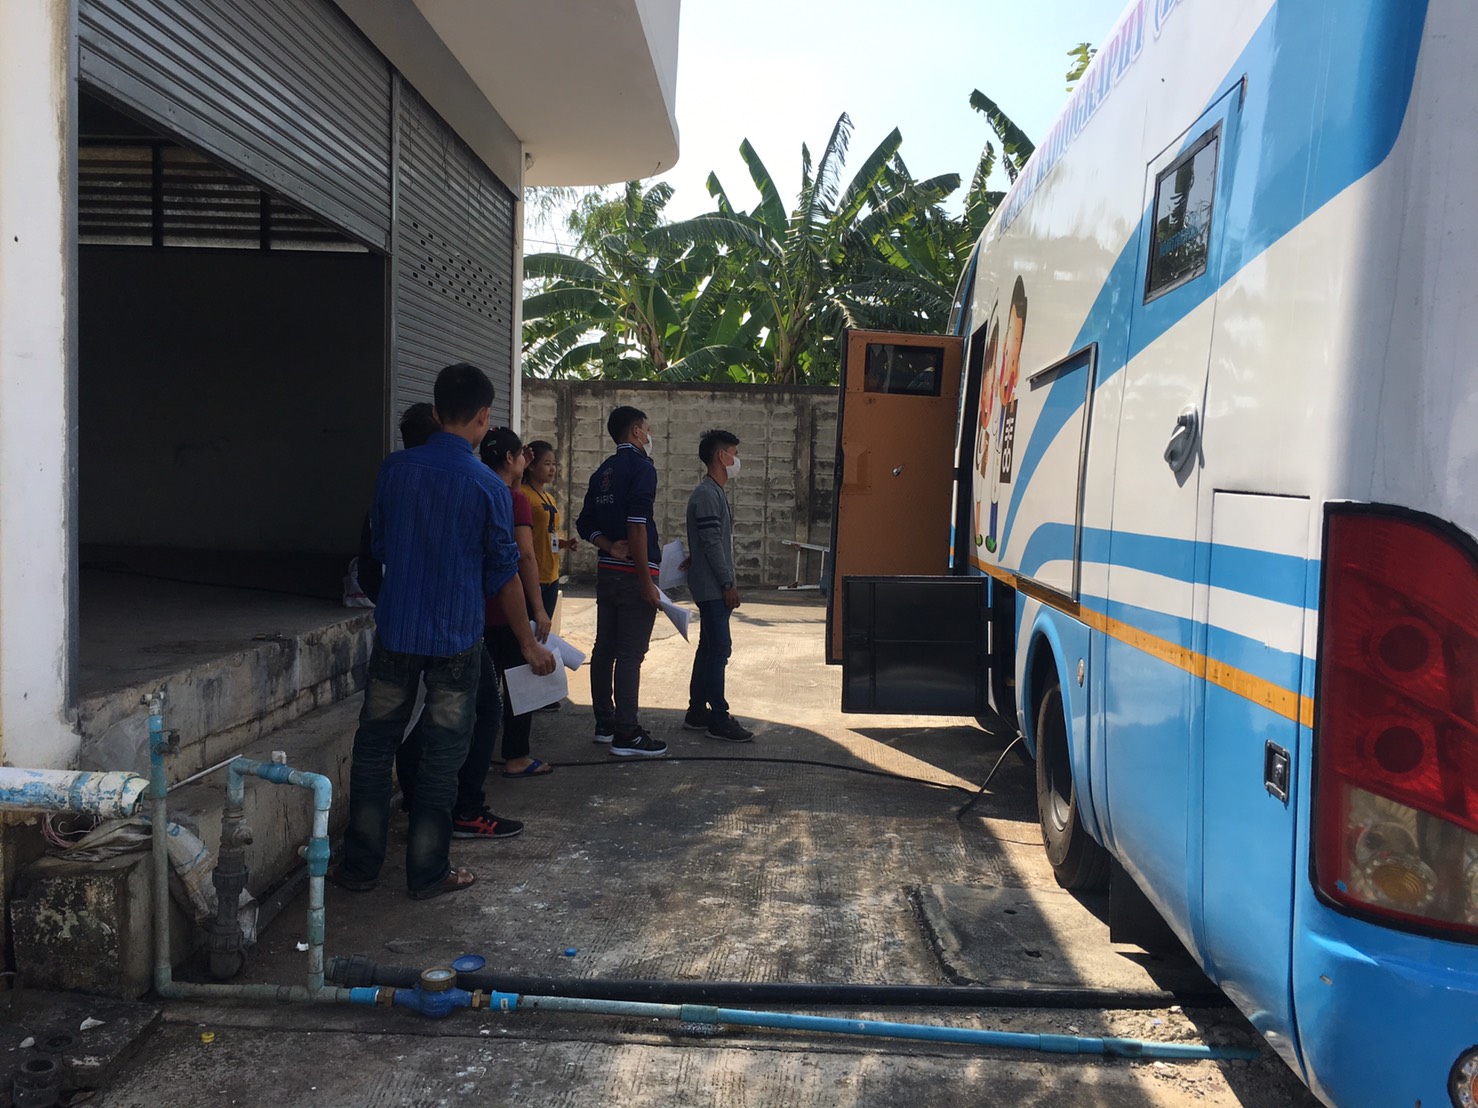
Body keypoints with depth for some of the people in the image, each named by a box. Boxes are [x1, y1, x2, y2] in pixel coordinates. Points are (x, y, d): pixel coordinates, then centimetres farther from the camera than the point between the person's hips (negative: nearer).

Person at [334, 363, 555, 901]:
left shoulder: (395, 469, -3)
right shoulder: (488, 487, -11)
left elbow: (378, 545, 10)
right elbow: (504, 573, -4)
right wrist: (529, 642, 7)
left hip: (395, 631, 3)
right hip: (456, 637, -2)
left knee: (374, 747, 14)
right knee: (442, 757, 9)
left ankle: (359, 864, 22)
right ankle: (427, 872, 17)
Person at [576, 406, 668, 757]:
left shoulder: (602, 472, 14)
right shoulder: (641, 466, -12)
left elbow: (585, 524, 14)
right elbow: (637, 526, -20)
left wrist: (610, 547, -2)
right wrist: (647, 581, -18)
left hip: (606, 571, 9)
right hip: (633, 573, -8)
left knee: (605, 648, 12)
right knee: (630, 654, -6)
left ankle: (605, 723, 21)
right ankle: (627, 735, -4)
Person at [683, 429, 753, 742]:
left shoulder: (714, 493, 17)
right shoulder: (707, 494, -15)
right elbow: (712, 543, -20)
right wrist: (728, 585, -18)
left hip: (713, 589, 10)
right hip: (712, 587, -10)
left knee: (709, 648, 13)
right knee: (719, 649, -8)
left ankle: (697, 714, 19)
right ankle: (719, 720, -3)